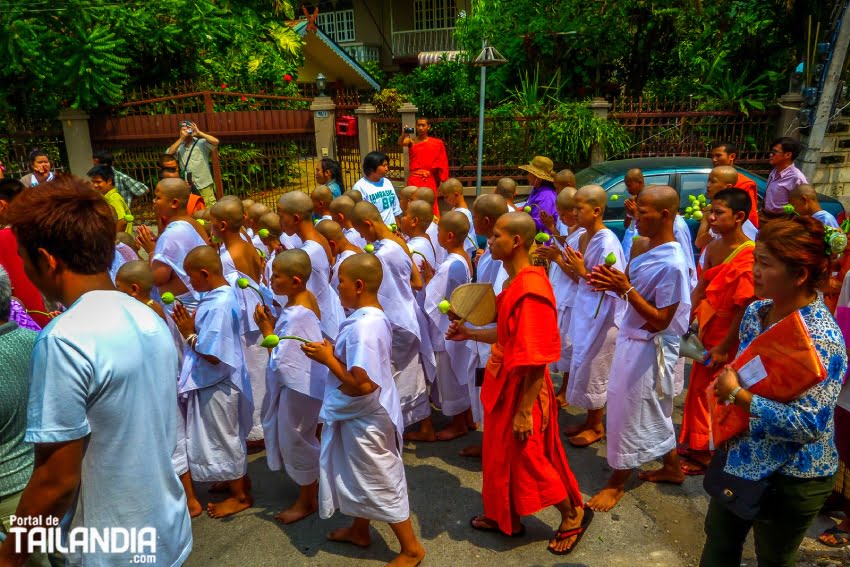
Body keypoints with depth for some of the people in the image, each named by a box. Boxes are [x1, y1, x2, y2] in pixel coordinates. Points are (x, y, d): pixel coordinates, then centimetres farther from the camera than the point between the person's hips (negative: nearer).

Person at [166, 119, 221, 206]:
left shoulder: (202, 143, -2)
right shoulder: (180, 147, 10)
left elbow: (215, 141, -17)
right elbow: (168, 153, -6)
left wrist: (198, 132, -13)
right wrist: (181, 139, -8)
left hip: (204, 186, -4)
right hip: (188, 187, 4)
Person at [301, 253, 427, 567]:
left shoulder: (363, 327, -31)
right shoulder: (373, 316, 0)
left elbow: (362, 385, -32)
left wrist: (328, 360, -22)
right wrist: (333, 351, 0)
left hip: (365, 419, -10)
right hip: (360, 416, 10)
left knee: (381, 483, 8)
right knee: (360, 477, 26)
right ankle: (359, 530, 48)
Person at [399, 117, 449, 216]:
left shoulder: (437, 143, 7)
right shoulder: (412, 141, 5)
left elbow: (443, 163, 7)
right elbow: (400, 142, -17)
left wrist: (442, 182, 1)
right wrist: (404, 133, -38)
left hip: (430, 181, 1)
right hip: (414, 180, 0)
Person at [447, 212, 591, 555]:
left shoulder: (531, 291, -27)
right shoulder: (515, 282, 4)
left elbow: (536, 360, -25)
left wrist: (524, 411, -21)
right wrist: (470, 334, 11)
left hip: (522, 388, -9)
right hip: (505, 381, 9)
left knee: (526, 458, 9)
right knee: (502, 454, 21)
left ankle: (573, 513, 31)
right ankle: (506, 517, 41)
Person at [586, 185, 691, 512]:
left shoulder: (672, 264, -26)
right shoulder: (640, 245, 0)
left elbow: (660, 321, -24)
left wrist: (625, 289, -31)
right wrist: (613, 284, -10)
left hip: (649, 347, -9)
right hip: (632, 338, 9)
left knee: (631, 412, 6)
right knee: (655, 411, 23)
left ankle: (616, 483, 25)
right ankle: (672, 468, 43)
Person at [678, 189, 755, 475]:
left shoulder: (748, 255, -22)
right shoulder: (713, 248, 3)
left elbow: (746, 309, -22)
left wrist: (724, 348, -19)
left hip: (728, 339, -7)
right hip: (707, 332, 7)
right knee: (698, 389, 18)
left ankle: (707, 454, 23)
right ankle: (694, 444, 36)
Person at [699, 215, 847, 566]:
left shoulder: (821, 339, -27)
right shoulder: (756, 310, -4)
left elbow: (808, 424, -30)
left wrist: (737, 394, -26)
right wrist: (724, 384, -7)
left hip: (790, 479, -7)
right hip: (739, 458, 7)